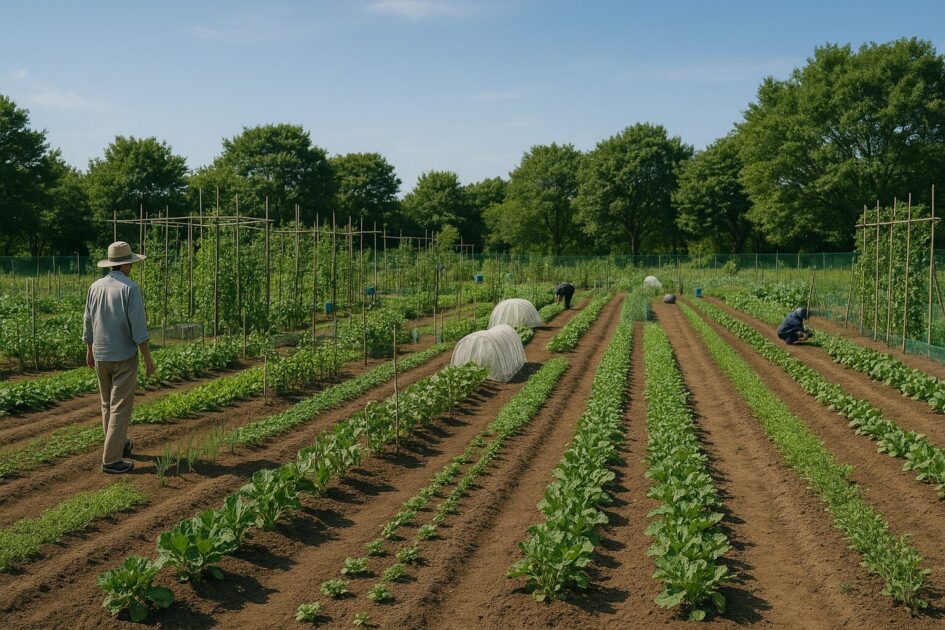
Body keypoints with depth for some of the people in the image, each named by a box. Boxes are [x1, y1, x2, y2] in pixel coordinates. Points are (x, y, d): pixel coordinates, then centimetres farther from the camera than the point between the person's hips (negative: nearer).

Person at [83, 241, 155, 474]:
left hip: (100, 356, 6)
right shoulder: (129, 288, -14)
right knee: (121, 407, -3)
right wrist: (148, 357, -13)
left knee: (108, 404, 20)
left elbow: (88, 323, 12)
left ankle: (120, 444, 35)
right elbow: (138, 326, -18)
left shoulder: (95, 287, 4)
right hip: (124, 357, -6)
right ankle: (111, 459, -4)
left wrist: (89, 350, 24)